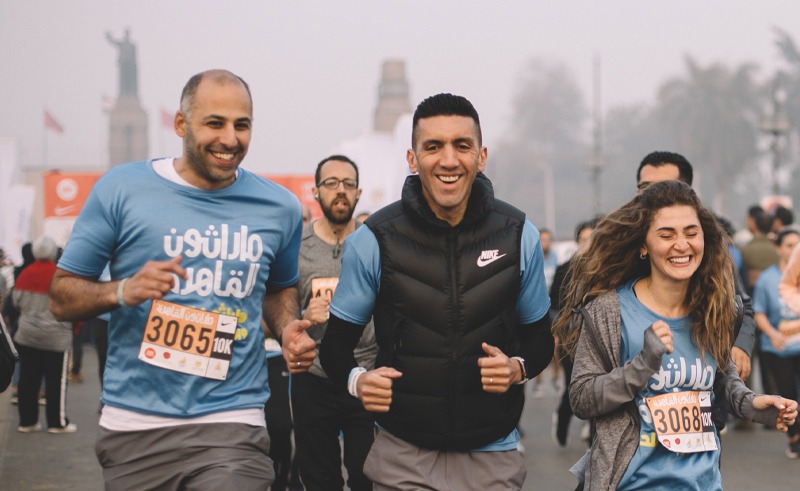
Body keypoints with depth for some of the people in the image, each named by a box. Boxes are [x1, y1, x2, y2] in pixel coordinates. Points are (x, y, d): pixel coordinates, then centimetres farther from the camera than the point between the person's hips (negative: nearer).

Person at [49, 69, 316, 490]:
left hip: (230, 424, 1)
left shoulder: (279, 207, 7)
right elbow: (61, 297, 2)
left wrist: (288, 329, 4)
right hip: (134, 425, -1)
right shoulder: (121, 188, -1)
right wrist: (123, 291, -17)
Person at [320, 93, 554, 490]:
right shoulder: (372, 241, -7)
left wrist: (518, 368, -13)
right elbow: (336, 344, 0)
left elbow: (539, 338, 9)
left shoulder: (520, 237, -2)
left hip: (492, 456, 1)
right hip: (402, 455, -1)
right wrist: (356, 380, -21)